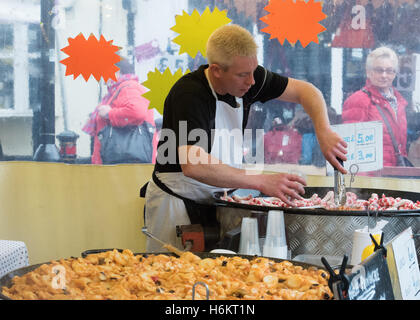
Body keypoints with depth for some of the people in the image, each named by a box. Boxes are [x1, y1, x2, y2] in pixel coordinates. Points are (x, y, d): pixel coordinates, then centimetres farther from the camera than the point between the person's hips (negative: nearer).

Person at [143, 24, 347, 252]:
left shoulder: (248, 77, -5)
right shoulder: (189, 94, -25)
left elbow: (305, 91, 4)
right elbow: (192, 165, -38)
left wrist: (324, 132, -16)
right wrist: (262, 182, -41)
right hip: (177, 201, -6)